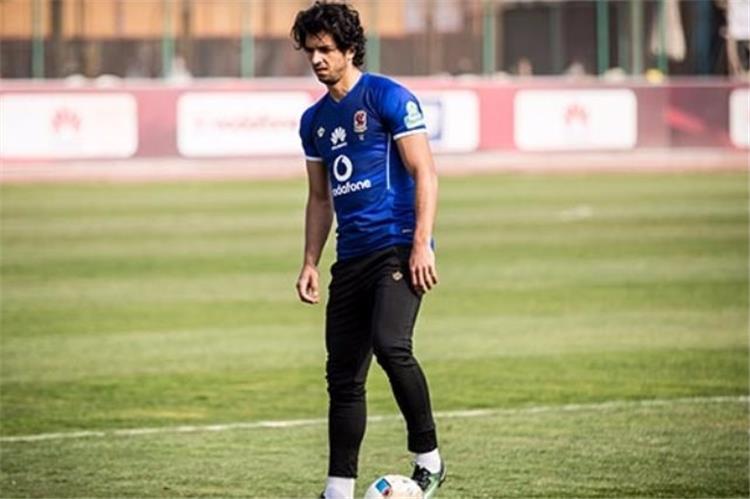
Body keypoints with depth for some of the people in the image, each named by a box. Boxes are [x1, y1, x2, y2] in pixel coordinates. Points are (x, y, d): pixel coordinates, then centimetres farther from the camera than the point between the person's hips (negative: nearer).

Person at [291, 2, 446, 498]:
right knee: (343, 377, 4)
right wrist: (311, 263, 15)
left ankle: (428, 459, -12)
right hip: (352, 256, 7)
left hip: (398, 247, -7)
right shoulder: (315, 119, 16)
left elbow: (425, 172, -8)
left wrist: (422, 244, -16)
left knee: (390, 345, -26)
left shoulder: (388, 97, -4)